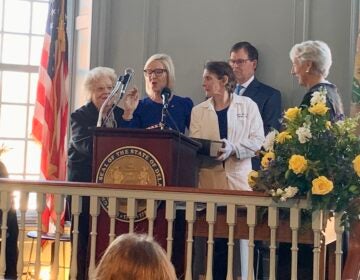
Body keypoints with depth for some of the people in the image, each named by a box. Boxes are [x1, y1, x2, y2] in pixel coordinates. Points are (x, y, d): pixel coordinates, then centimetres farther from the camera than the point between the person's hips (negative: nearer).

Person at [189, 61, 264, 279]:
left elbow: (257, 140, -2)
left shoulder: (248, 106, 6)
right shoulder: (198, 111, 14)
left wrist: (233, 148, -18)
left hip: (238, 180, -2)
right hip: (209, 181, 2)